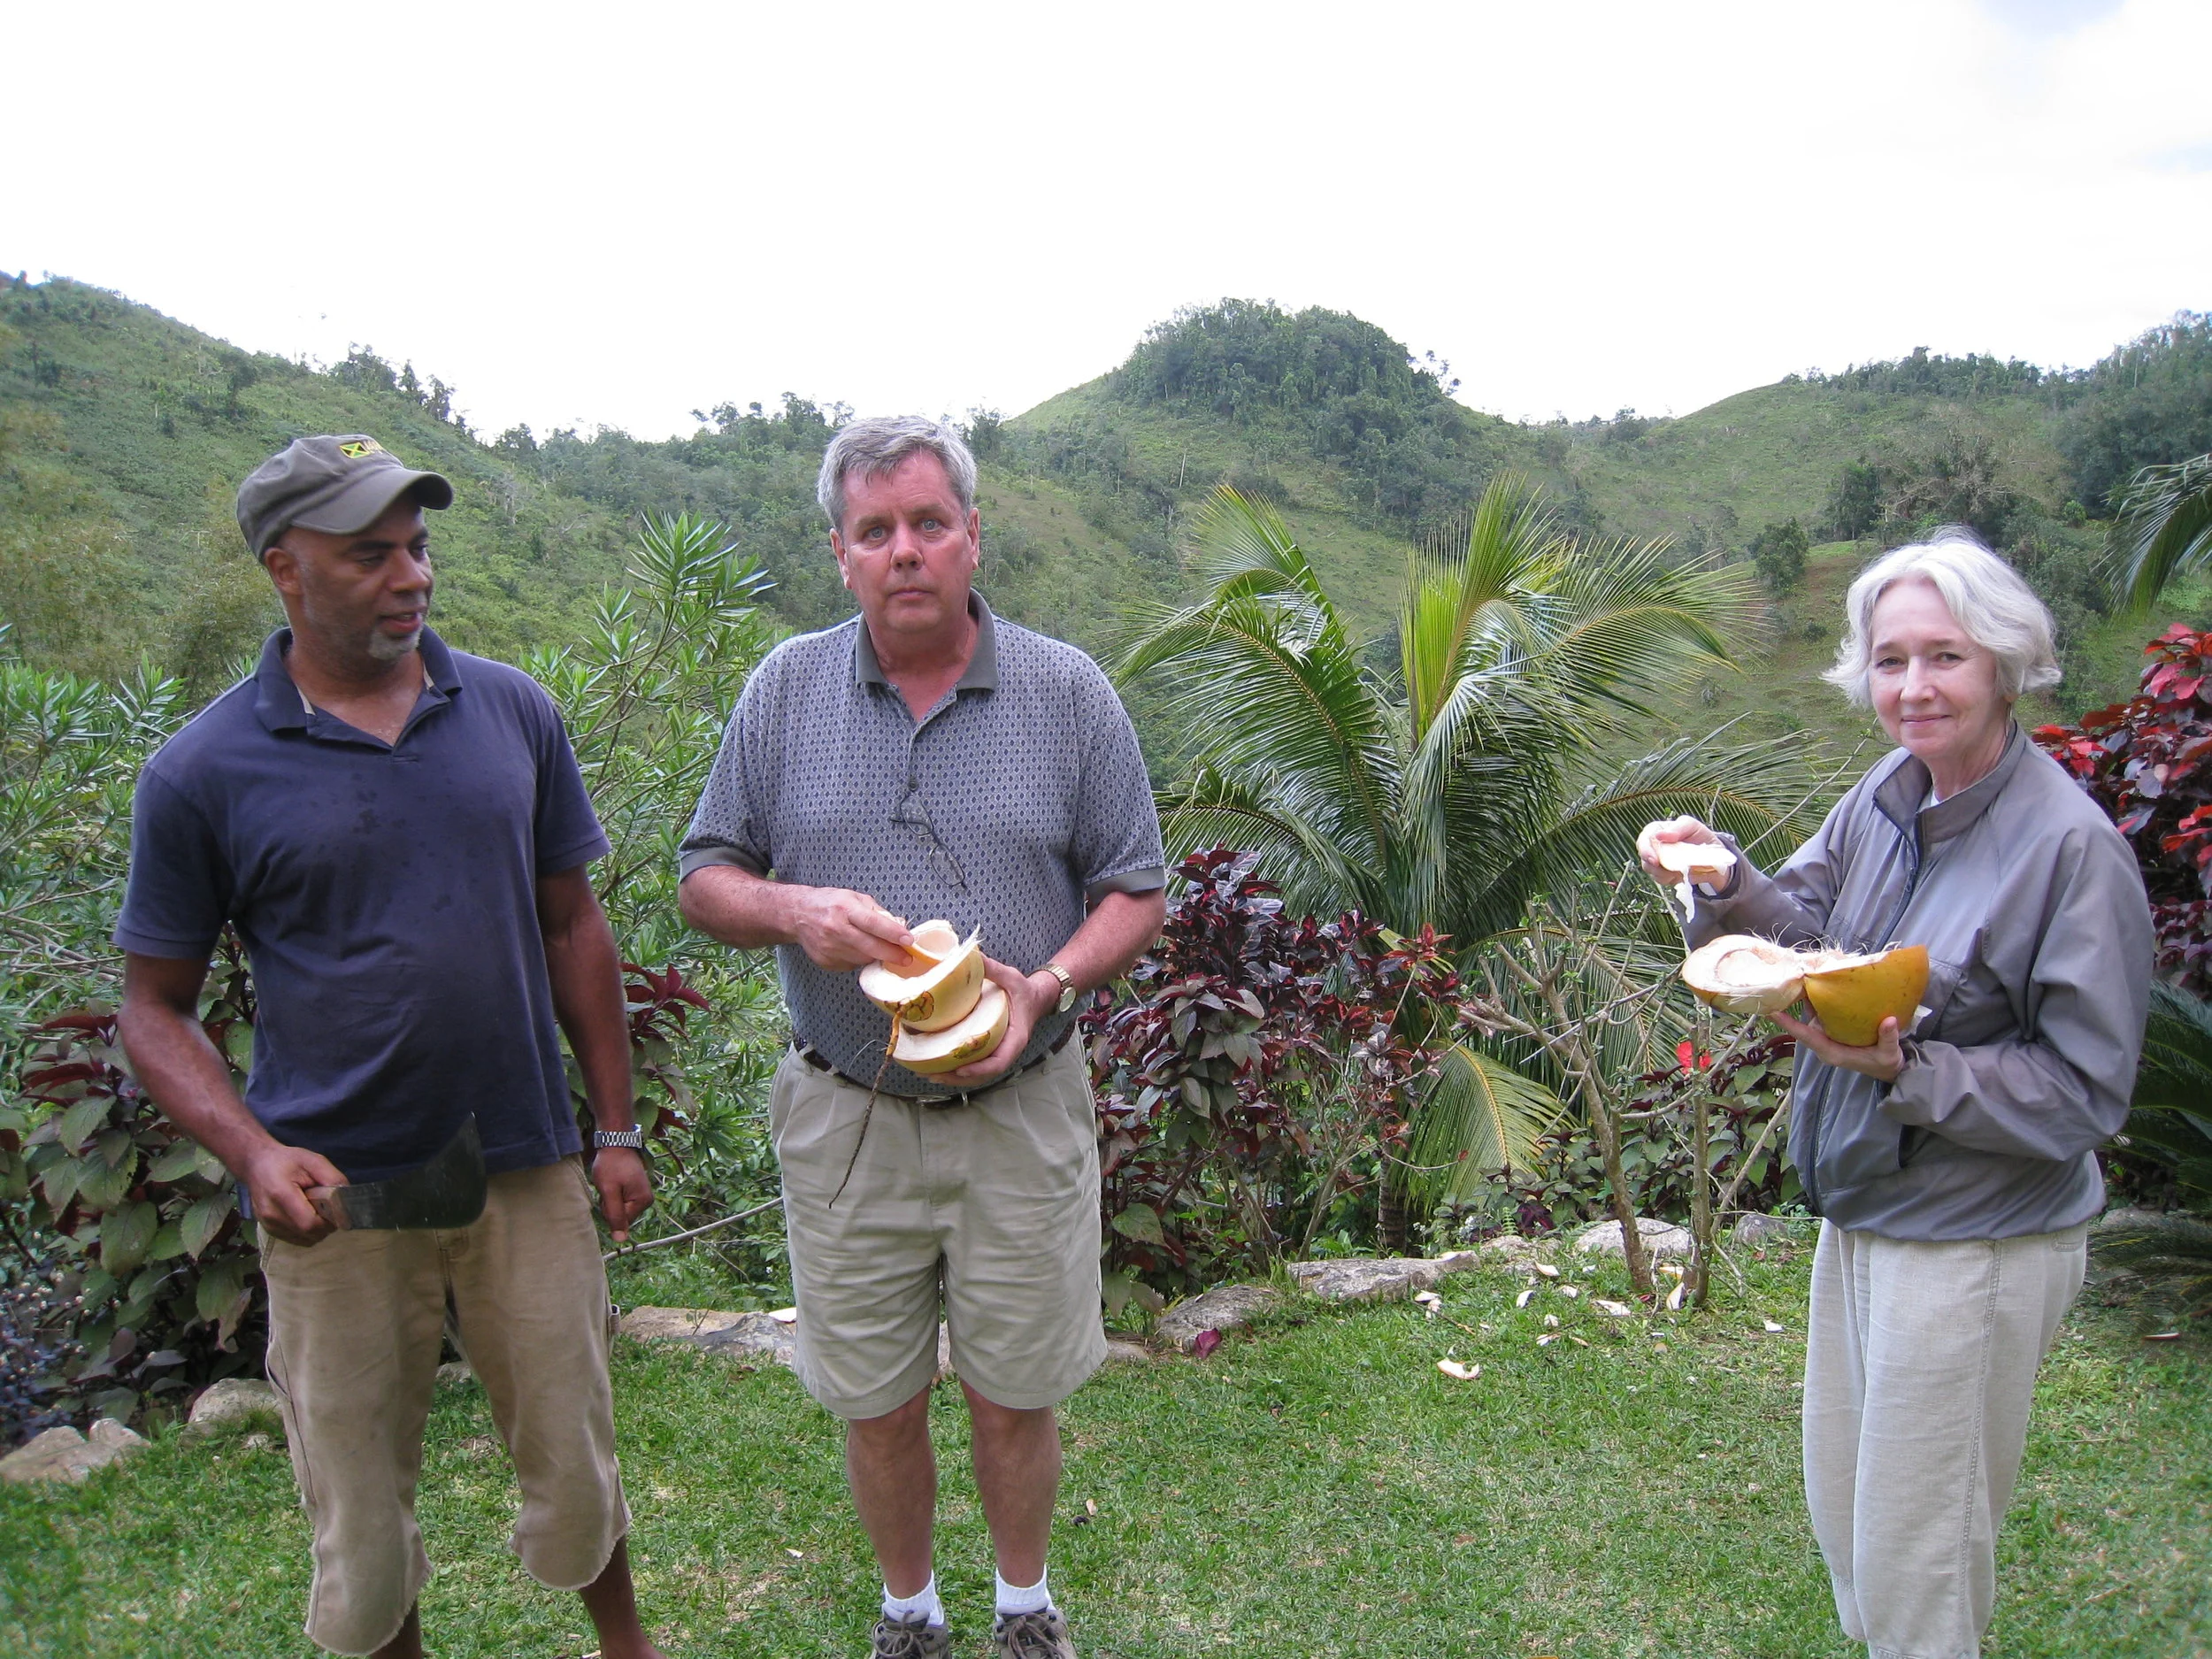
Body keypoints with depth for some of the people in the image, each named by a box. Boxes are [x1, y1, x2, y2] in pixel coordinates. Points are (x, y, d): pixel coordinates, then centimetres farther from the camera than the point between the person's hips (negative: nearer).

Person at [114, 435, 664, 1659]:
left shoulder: (514, 713, 0)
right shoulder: (202, 773, -7)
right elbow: (154, 1008, -1)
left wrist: (616, 1128, 6)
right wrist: (252, 1152, -18)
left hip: (528, 1170, 2)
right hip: (338, 1195, -2)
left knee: (573, 1456, 16)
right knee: (358, 1507, 13)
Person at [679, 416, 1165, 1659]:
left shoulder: (1068, 692, -3)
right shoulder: (787, 690, 0)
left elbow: (1135, 891, 0)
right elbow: (706, 879, 5)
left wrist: (1045, 987, -18)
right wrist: (791, 910, -17)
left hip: (1021, 1114, -1)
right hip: (844, 1121, 1)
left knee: (1017, 1398, 13)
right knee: (876, 1403, 15)